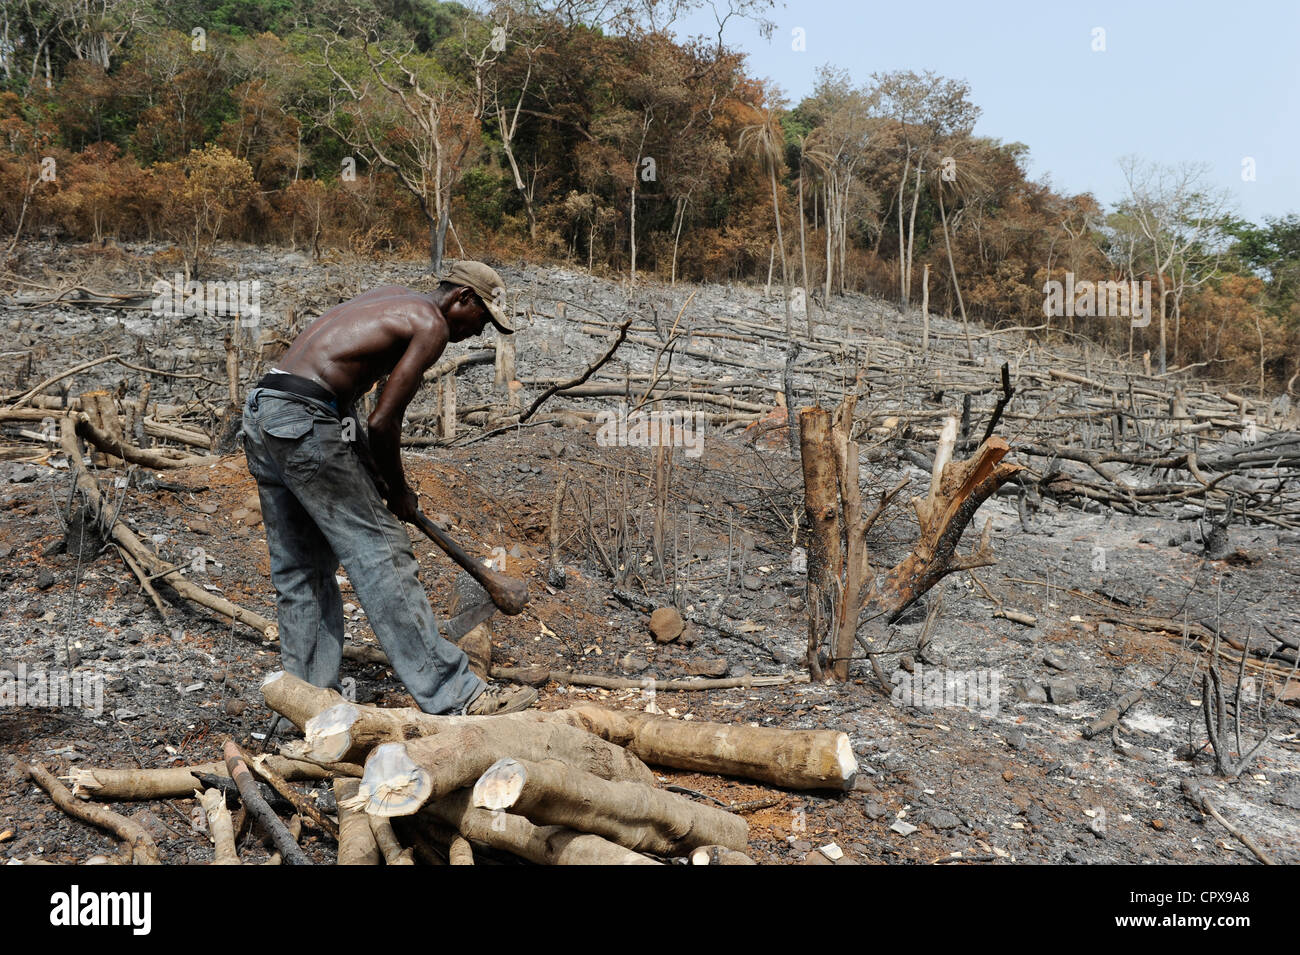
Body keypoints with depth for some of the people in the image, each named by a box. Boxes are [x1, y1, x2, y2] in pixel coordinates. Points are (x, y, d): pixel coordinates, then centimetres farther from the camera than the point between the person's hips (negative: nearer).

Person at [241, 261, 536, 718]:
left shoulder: (392, 301, 22)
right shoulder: (432, 324, -5)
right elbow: (382, 423, -10)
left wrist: (372, 472, 19)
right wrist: (398, 491, 6)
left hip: (261, 413, 10)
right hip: (305, 422, -10)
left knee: (299, 570, 14)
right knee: (380, 553, -7)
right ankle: (454, 697, -3)